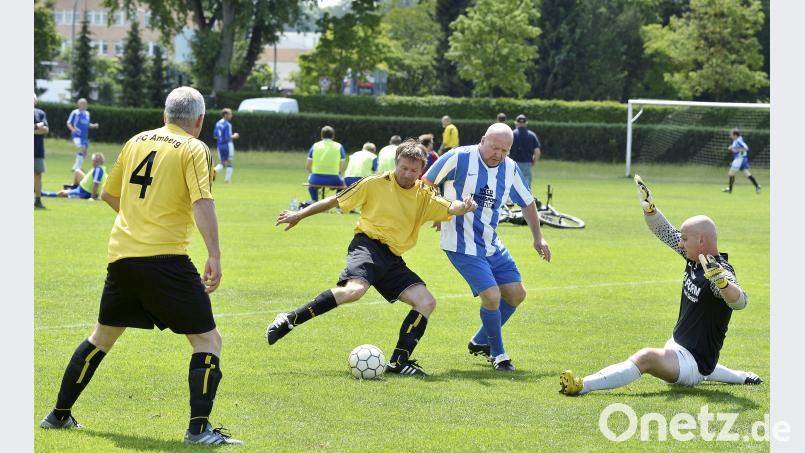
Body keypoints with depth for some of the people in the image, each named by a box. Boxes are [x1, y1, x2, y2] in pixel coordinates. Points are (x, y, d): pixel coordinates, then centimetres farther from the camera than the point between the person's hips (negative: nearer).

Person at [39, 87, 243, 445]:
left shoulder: (136, 142, 14)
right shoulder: (194, 149, -3)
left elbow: (109, 194, 24)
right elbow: (202, 203, -17)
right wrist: (214, 256, -19)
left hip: (121, 254, 6)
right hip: (165, 258, -6)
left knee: (103, 336, 23)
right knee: (207, 340, 1)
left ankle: (59, 414, 30)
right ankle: (199, 428, -11)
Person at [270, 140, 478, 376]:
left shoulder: (424, 196, 10)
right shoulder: (375, 184, 0)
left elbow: (450, 208, -6)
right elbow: (335, 200, 8)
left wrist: (463, 206, -31)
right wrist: (300, 215, 10)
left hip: (393, 260, 6)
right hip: (368, 245, -6)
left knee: (427, 302, -8)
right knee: (354, 289, -34)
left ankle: (399, 361, -1)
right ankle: (288, 321, -26)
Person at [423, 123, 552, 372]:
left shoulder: (509, 168, 1)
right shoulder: (459, 158, -16)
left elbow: (527, 202, 17)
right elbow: (426, 184, -4)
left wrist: (538, 237, 16)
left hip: (492, 246, 7)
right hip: (462, 246, -7)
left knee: (516, 294, 7)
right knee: (492, 296, -17)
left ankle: (480, 342, 27)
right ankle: (498, 354, 5)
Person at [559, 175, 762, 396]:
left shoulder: (721, 272, -24)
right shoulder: (695, 259, 2)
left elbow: (740, 301, -43)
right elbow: (666, 232, 14)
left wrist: (721, 281, -60)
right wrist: (648, 207, 0)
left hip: (694, 360, -11)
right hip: (677, 345, 11)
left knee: (647, 357, -36)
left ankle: (582, 385, -49)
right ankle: (739, 377, 46)